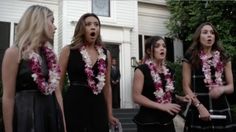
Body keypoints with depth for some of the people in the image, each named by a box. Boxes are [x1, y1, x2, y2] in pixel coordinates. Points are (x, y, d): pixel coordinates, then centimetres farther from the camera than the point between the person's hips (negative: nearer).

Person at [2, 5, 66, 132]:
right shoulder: (14, 52, -8)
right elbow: (8, 98, -9)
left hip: (51, 115, 6)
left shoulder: (50, 54, 10)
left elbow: (57, 92, 12)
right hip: (26, 116, -6)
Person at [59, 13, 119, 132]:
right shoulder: (68, 51, -1)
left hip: (98, 106, 4)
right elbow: (59, 83, 0)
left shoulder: (106, 54, 9)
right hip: (74, 104, -3)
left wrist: (110, 113, 14)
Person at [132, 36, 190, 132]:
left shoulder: (169, 71, 11)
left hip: (167, 121, 6)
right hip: (148, 122, -6)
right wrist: (161, 106, -22)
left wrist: (180, 98, 5)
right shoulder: (142, 70, -9)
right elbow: (136, 97, -16)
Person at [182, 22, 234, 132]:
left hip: (221, 111, 3)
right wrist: (199, 106, -13)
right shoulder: (190, 57, 1)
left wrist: (222, 89, -13)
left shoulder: (223, 58, 9)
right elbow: (186, 87, -2)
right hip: (198, 112, -2)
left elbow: (231, 86, 9)